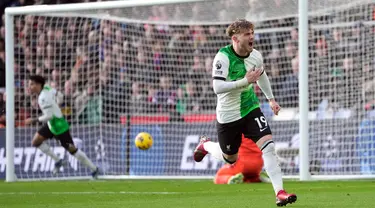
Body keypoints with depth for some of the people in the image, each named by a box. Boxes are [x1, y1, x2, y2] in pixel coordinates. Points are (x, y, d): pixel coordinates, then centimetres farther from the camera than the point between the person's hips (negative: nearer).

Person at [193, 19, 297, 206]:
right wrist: (245, 81, -37)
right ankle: (205, 145, 49)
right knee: (230, 158, 14)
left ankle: (279, 192, -21)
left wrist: (271, 98, 22)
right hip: (228, 115, -4)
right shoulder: (223, 57, -23)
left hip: (250, 109, 4)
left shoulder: (256, 56, -4)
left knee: (267, 144, -18)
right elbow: (217, 87, -32)